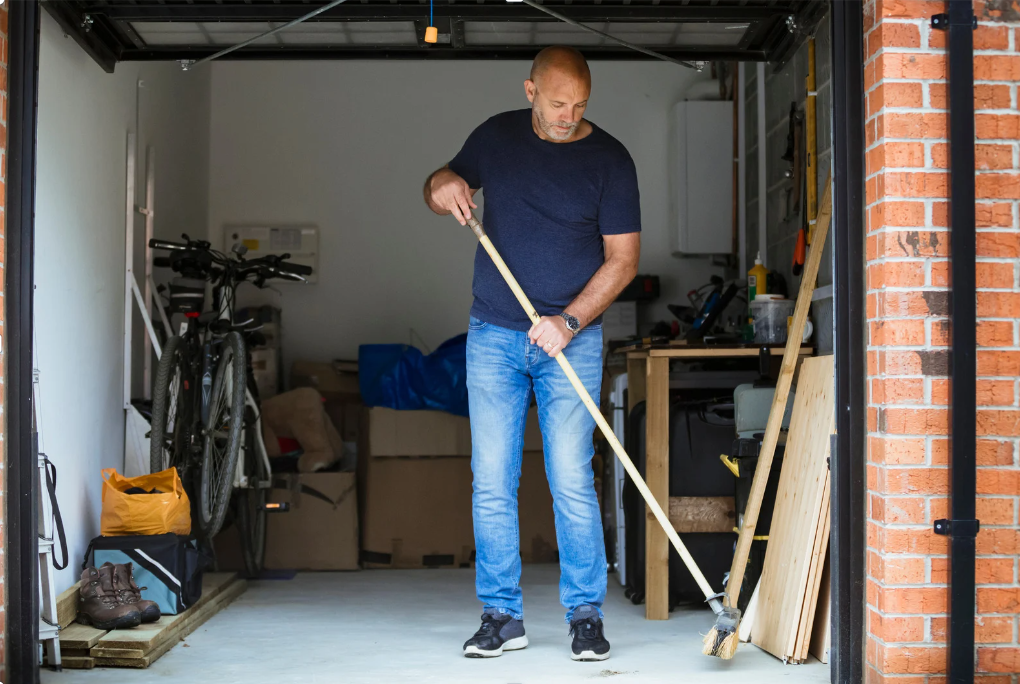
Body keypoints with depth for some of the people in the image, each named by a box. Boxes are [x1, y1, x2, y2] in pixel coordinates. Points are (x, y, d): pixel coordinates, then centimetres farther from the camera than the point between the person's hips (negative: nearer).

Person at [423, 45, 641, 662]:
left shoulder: (609, 159, -3)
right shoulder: (497, 136, 6)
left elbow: (623, 258, -5)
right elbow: (447, 183, 20)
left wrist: (570, 321, -16)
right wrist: (441, 186, -6)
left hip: (572, 338, -2)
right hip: (494, 336, 3)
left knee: (573, 483, -6)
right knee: (492, 485, 1)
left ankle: (586, 615, 5)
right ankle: (502, 616, 10)